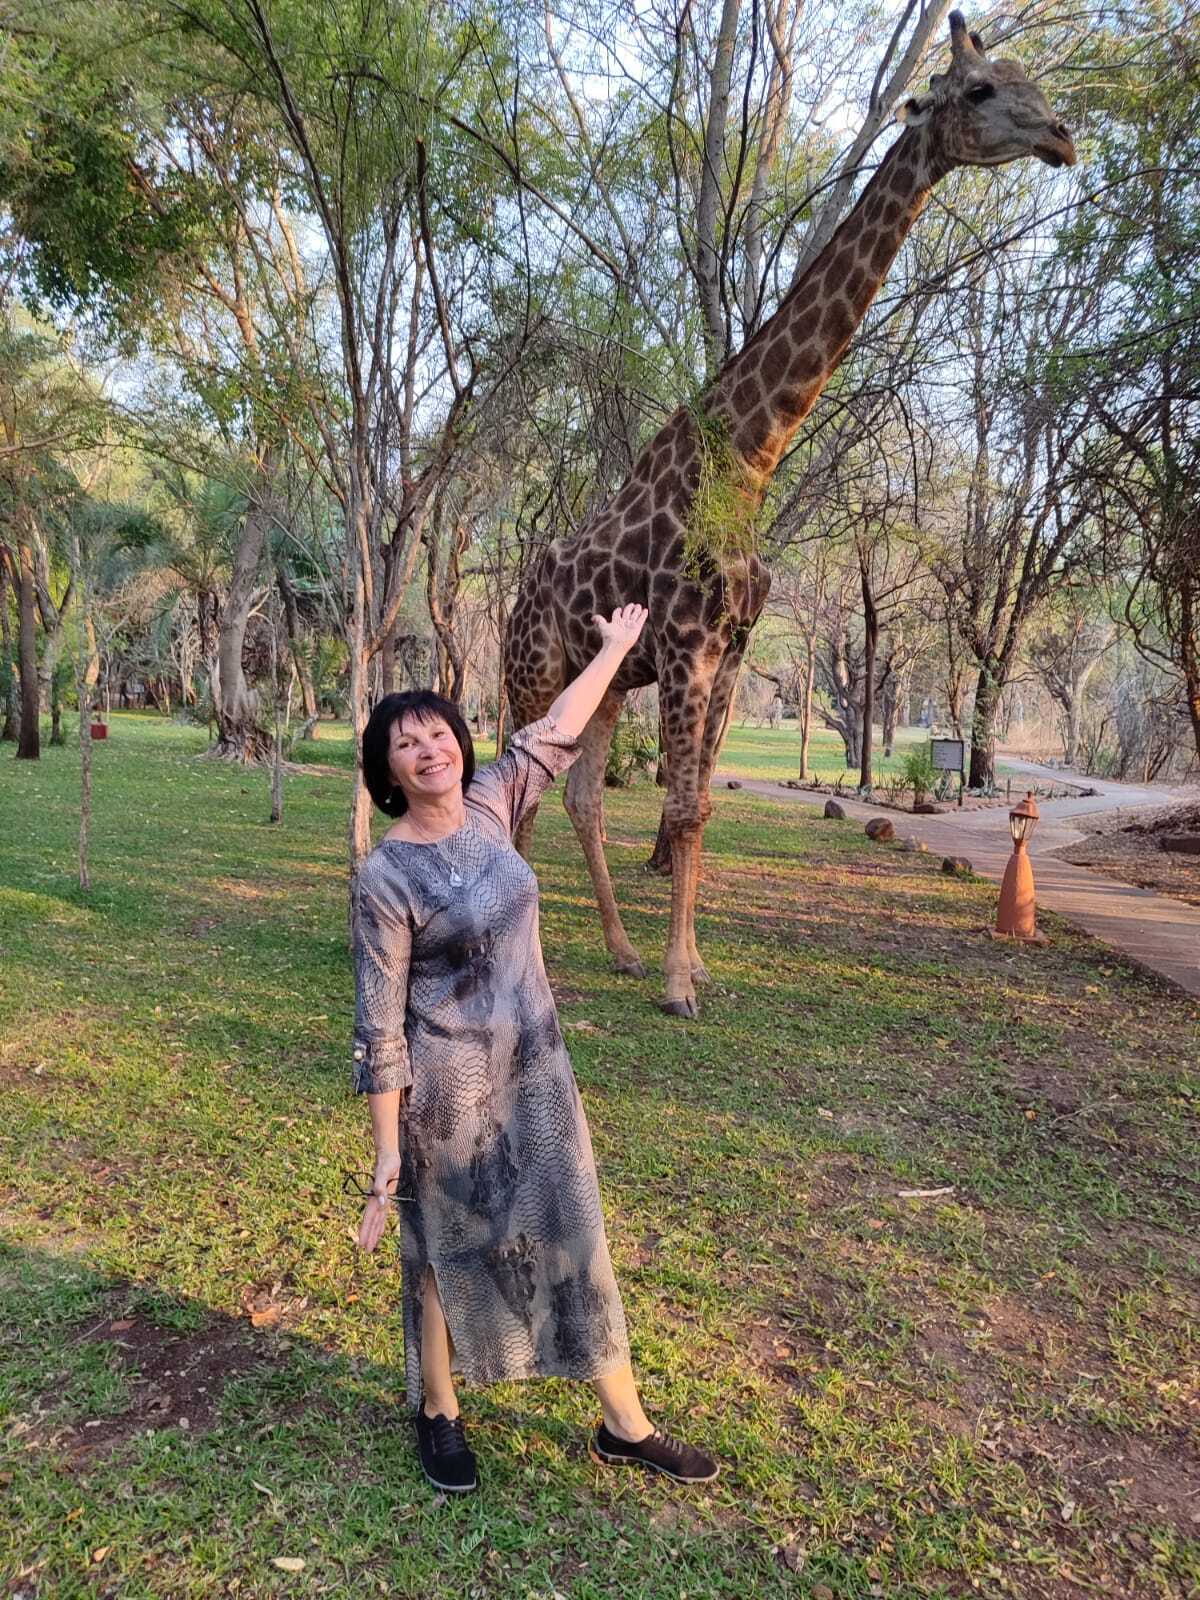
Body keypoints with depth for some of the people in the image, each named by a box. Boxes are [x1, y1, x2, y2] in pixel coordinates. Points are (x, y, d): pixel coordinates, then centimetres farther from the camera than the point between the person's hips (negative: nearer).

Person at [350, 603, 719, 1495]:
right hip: (447, 1088, -5)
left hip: (538, 1069, 6)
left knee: (575, 1236, 13)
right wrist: (388, 1150, -13)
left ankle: (625, 1427, 30)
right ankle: (439, 1415, 40)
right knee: (446, 1253, 14)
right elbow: (381, 1026, -15)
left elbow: (555, 734, 13)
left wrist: (617, 649, 22)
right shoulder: (385, 878, -18)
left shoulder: (489, 806, -2)